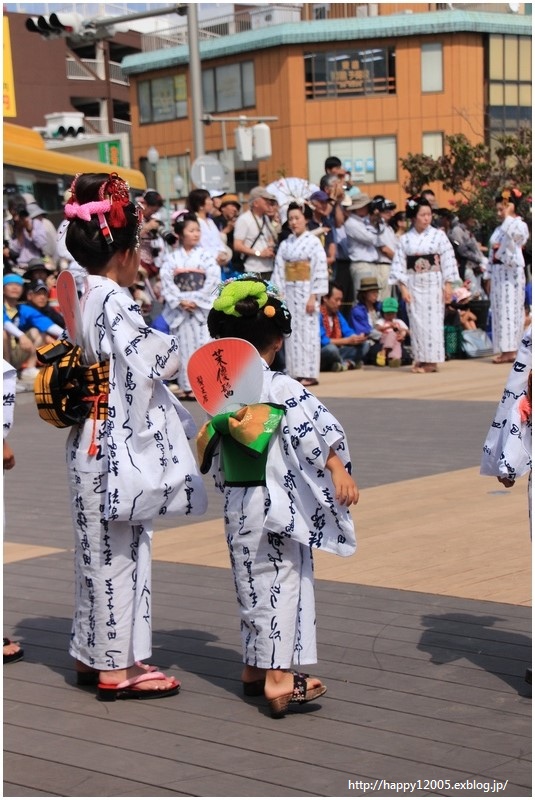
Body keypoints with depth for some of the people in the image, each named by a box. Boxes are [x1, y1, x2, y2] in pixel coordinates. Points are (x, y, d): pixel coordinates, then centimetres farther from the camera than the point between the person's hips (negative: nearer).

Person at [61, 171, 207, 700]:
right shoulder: (112, 302, -17)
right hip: (116, 447, -9)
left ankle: (93, 654, 27)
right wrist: (173, 348, -4)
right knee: (116, 552, -1)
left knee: (101, 551, 17)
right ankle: (115, 668, 7)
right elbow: (155, 363, -22)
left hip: (92, 444, 9)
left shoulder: (82, 299, 10)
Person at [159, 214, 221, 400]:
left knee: (202, 346, -5)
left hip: (202, 309, -1)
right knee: (182, 347, 4)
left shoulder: (205, 255, 2)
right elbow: (166, 281, -4)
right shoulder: (172, 258, 4)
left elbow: (213, 280, -6)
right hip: (179, 310, 1)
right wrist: (180, 301, -14)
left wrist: (196, 300, -12)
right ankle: (185, 386, 10)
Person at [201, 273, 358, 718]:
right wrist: (338, 470, -26)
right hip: (279, 502, -6)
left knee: (254, 584, 16)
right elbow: (317, 426, -24)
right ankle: (279, 676, -5)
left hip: (237, 505, 6)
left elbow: (211, 438, 16)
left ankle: (256, 666, 25)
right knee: (283, 585, -2)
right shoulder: (281, 388, -14)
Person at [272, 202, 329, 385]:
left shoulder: (313, 242, -4)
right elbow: (279, 271, 7)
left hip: (306, 291, -5)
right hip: (289, 292, 5)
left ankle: (309, 374, -1)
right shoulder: (285, 244, 10)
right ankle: (295, 372, 8)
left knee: (307, 331, -5)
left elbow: (320, 270, -9)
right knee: (292, 332, 4)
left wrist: (313, 296, -15)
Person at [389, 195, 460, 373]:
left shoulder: (439, 235, 1)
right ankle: (420, 359, 5)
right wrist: (403, 287, -7)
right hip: (414, 284, 1)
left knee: (433, 321, -3)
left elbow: (448, 259, -1)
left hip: (434, 284, -1)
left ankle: (432, 360, 0)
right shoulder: (405, 239, 3)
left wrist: (448, 284, -6)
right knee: (417, 321, 0)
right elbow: (399, 263, 1)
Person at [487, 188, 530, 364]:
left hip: (511, 272, -8)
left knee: (509, 308, -10)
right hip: (498, 272, 8)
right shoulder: (499, 228, 18)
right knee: (498, 309, 6)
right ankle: (505, 350, 9)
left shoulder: (520, 225, -5)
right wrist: (490, 276, 16)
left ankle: (511, 351, -10)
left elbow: (512, 233, -30)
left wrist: (508, 215, -20)